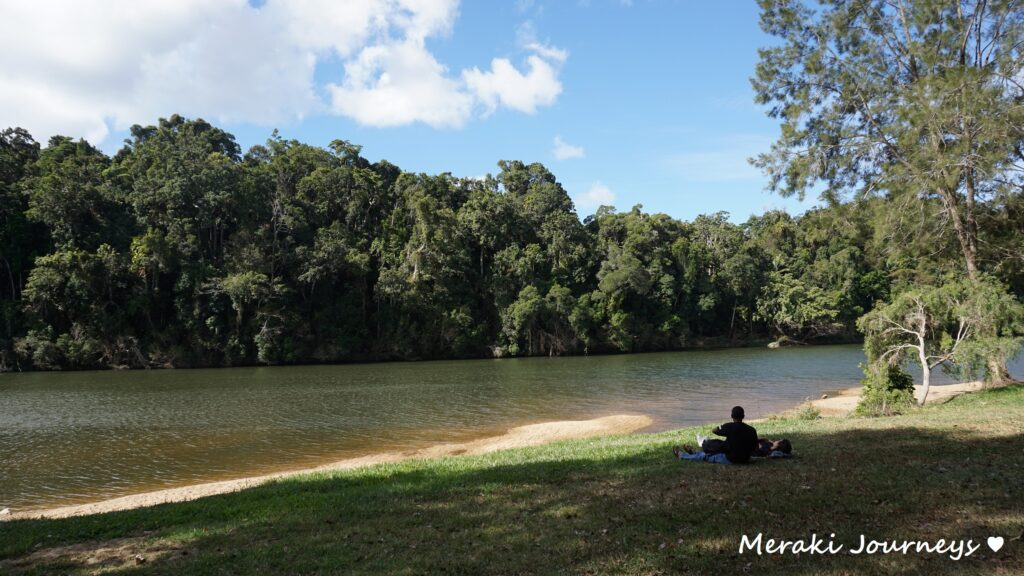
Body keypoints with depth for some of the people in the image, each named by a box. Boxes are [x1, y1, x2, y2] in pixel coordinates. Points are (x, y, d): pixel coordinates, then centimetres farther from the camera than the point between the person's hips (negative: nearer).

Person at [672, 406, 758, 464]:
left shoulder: (729, 427, -16)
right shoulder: (751, 430, -6)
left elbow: (714, 431, 0)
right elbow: (755, 448, 2)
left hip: (730, 459, -5)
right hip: (745, 460, 5)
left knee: (705, 456, 15)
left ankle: (681, 455, 34)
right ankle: (693, 453, 49)